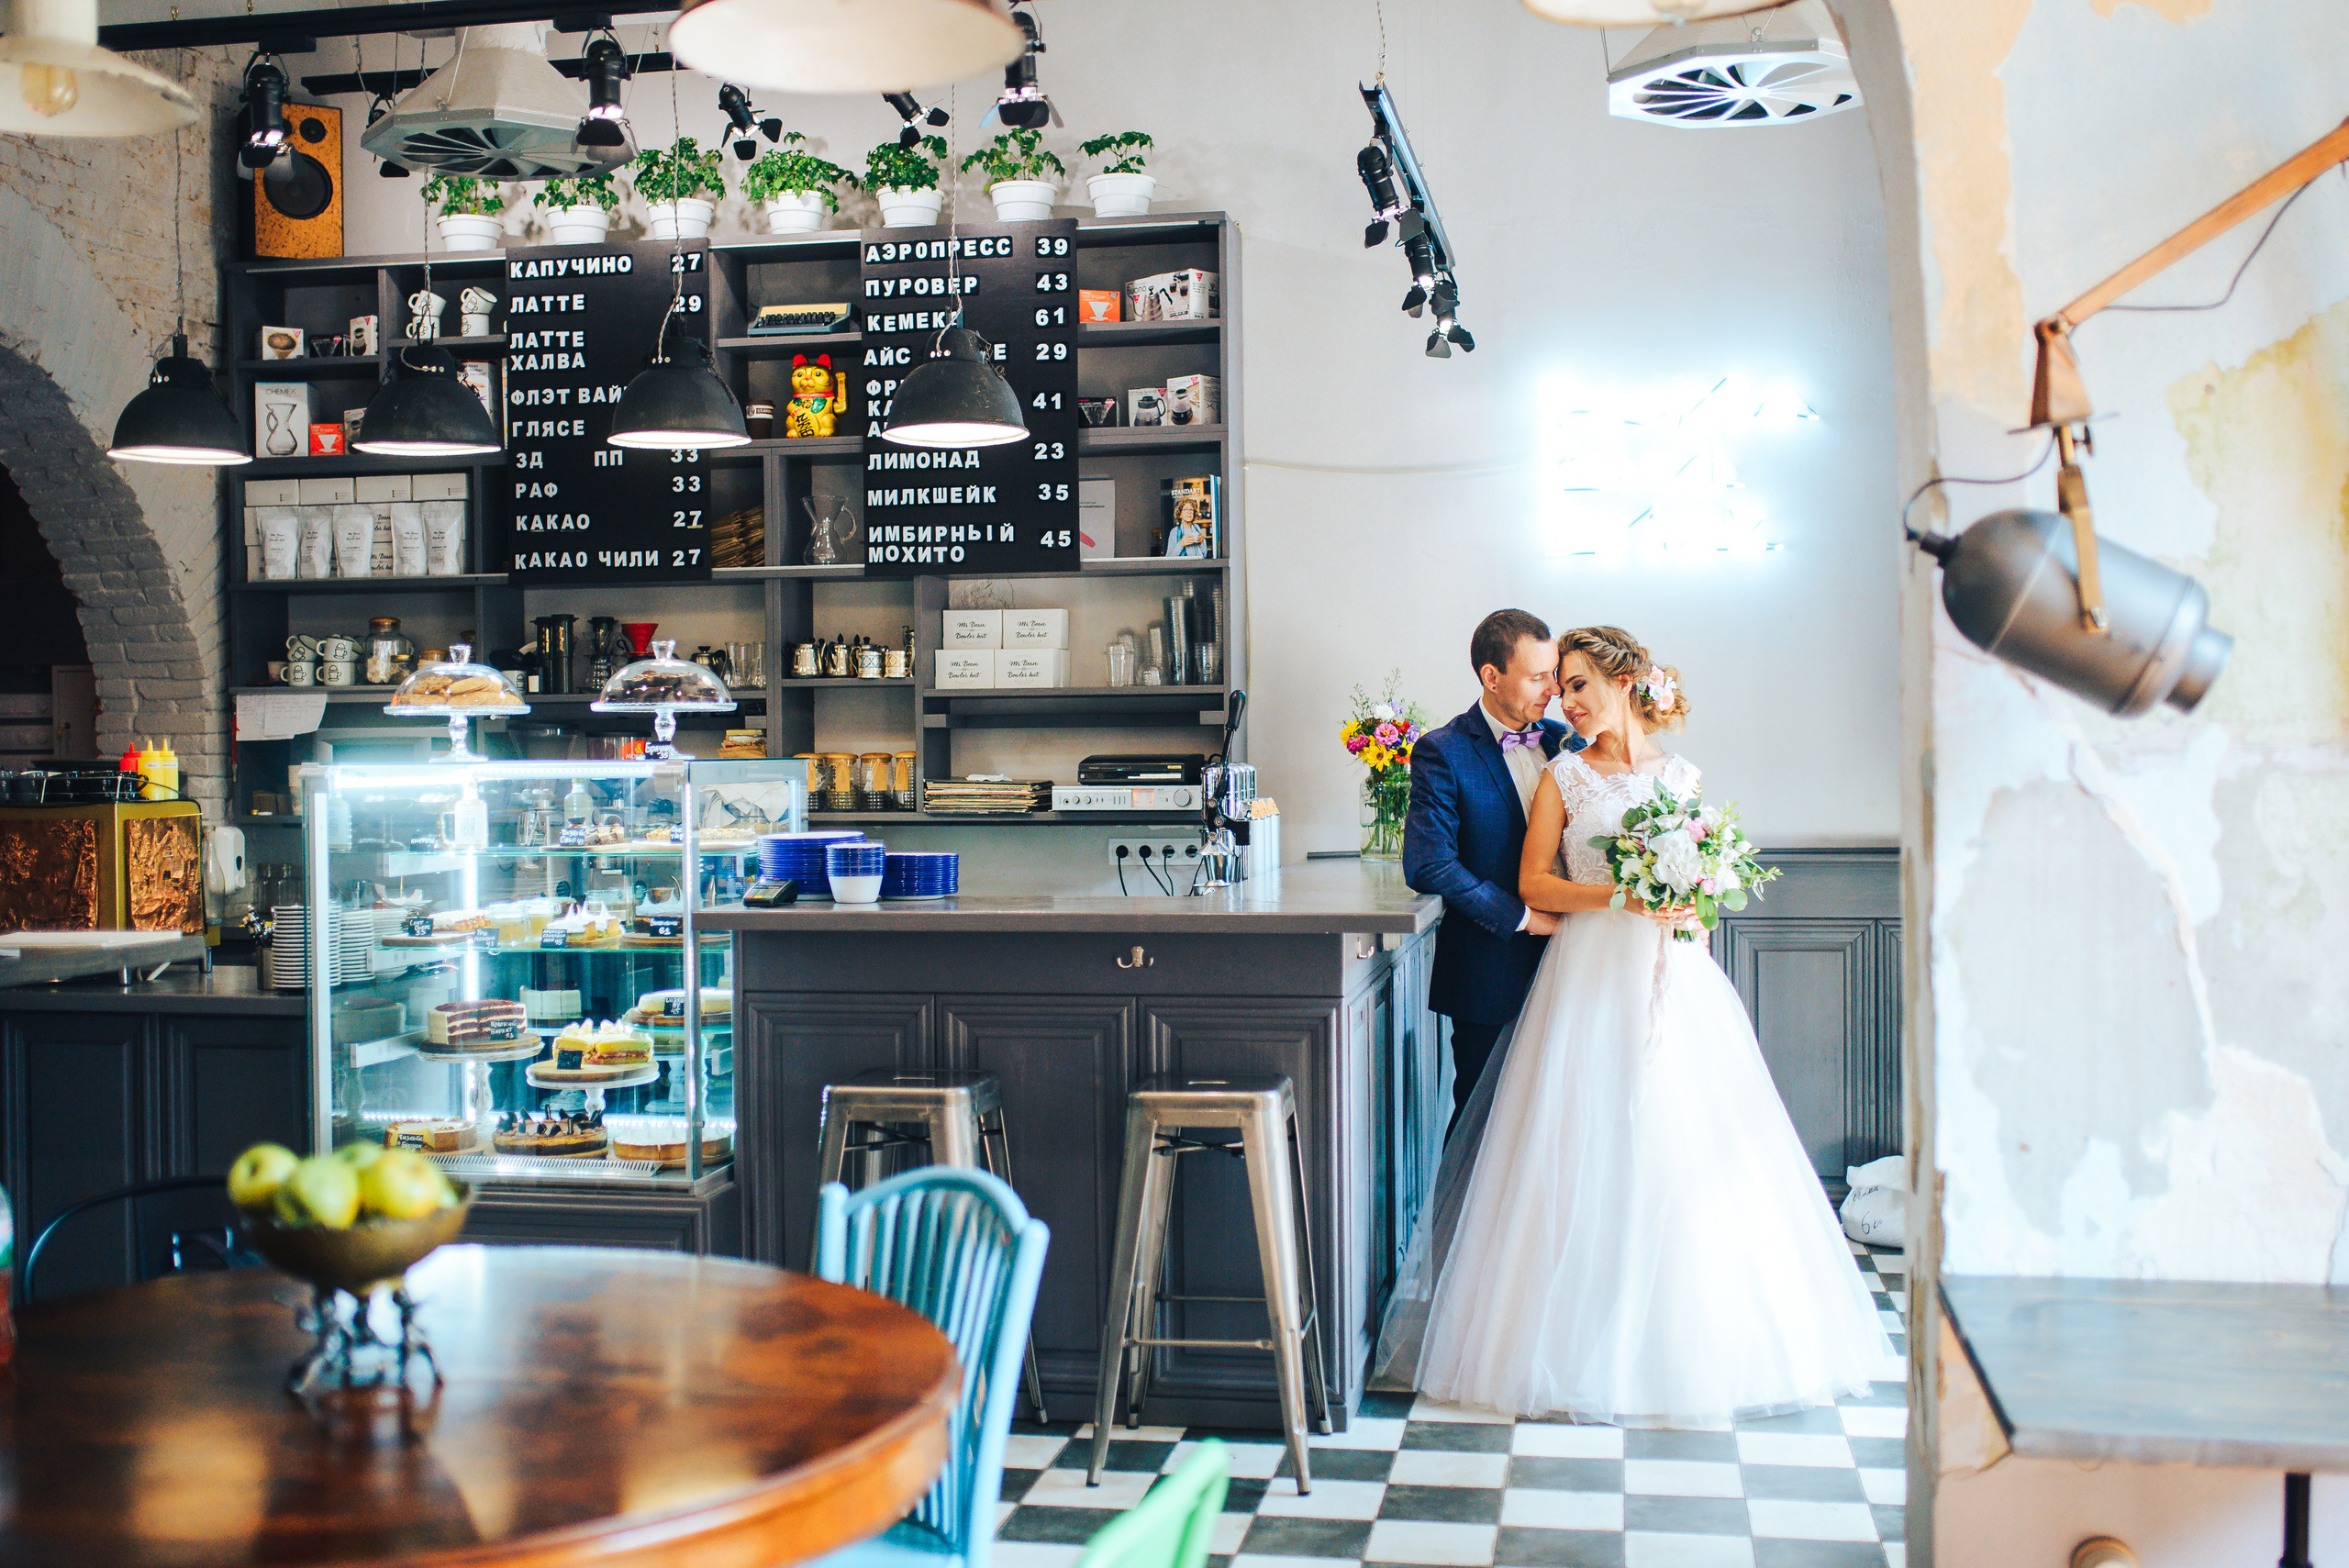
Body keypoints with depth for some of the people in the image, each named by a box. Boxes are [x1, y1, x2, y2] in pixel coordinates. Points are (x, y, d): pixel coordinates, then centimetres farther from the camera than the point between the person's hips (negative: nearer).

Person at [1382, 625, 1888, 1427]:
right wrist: (1621, 896, -14)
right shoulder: (1564, 777, 5)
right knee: (1586, 1150, -5)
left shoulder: (1682, 775, 10)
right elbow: (1533, 882, -2)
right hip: (1591, 974, -2)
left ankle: (1696, 1338, 11)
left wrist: (1689, 905, -8)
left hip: (1675, 977, 2)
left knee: (1683, 1144, 0)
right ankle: (1588, 1338, 3)